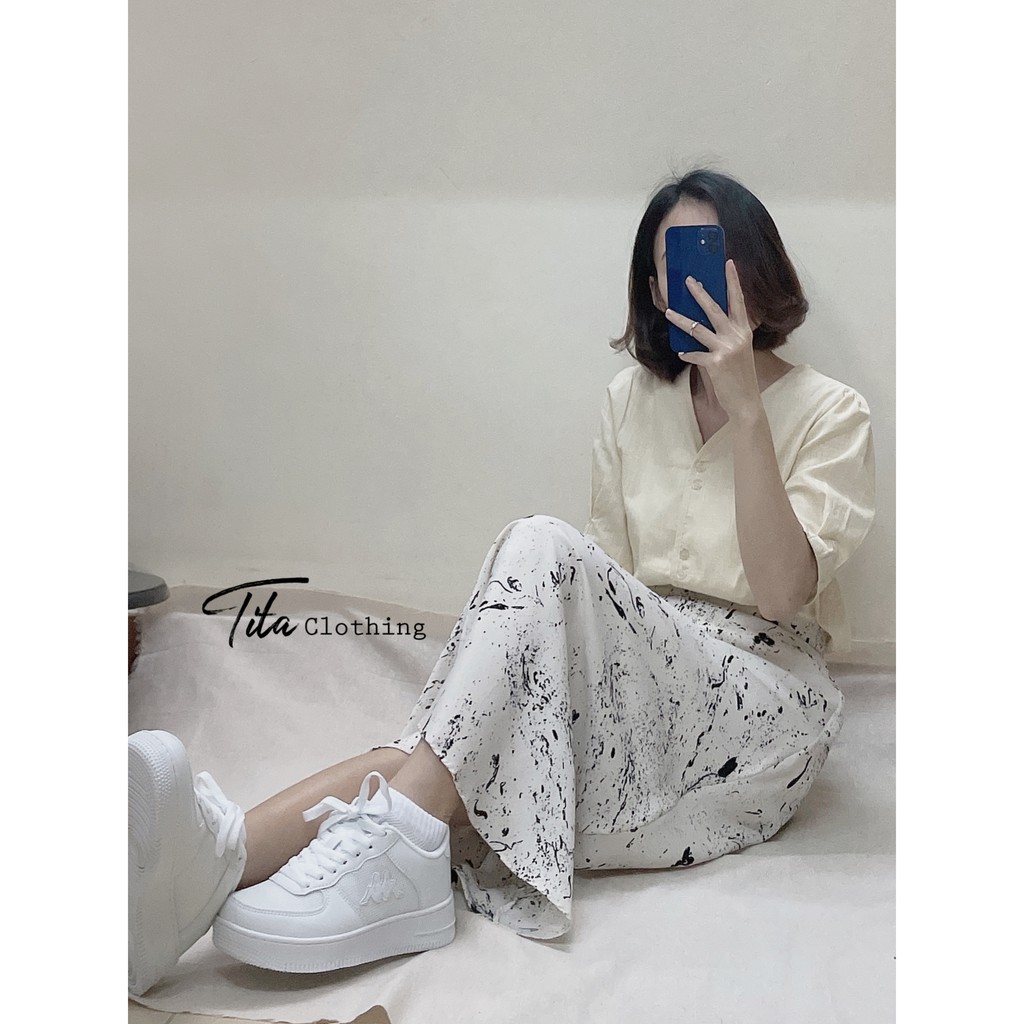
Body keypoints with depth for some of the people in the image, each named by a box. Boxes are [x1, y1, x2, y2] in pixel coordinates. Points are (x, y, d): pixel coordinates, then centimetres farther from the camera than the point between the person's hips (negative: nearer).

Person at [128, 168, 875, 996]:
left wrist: (746, 408, -21)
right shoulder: (635, 398, 13)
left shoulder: (831, 414, 0)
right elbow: (613, 583, 10)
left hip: (768, 703, -4)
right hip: (648, 674, 4)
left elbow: (780, 591, -15)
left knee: (543, 549, -31)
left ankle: (396, 840, -41)